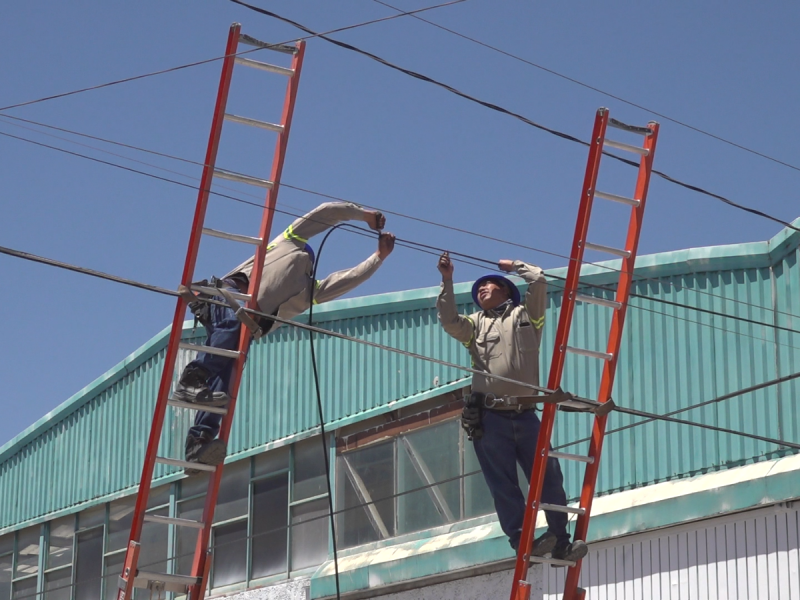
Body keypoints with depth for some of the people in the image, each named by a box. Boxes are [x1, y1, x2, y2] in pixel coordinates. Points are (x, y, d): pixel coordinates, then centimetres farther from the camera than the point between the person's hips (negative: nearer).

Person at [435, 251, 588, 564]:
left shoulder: (525, 315, 14)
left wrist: (514, 266, 18)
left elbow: (538, 281, 2)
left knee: (548, 476, -3)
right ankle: (521, 540, -4)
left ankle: (561, 542, 5)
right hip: (490, 417, 1)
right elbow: (449, 321, -2)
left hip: (525, 415, 0)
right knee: (503, 485, -4)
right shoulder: (476, 323, 16)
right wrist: (447, 281, -7)